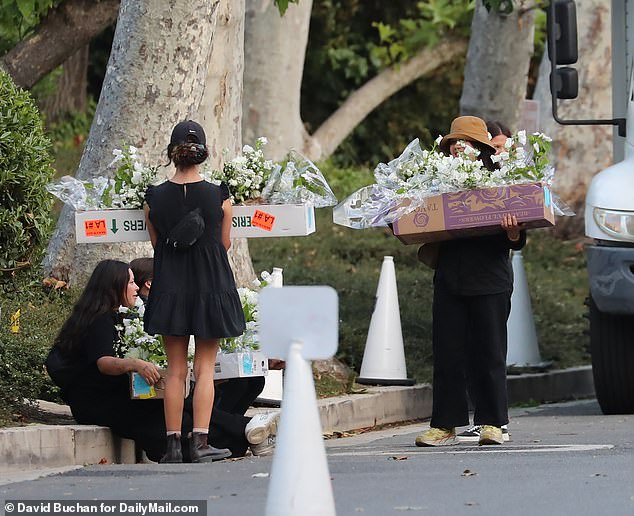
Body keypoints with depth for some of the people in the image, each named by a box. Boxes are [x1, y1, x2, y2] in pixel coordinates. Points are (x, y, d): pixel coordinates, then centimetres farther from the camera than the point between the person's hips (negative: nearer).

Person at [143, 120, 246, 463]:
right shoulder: (219, 197, -9)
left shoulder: (155, 198, -5)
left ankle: (173, 444, 5)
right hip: (209, 286, -1)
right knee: (205, 368, 4)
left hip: (169, 289, 1)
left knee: (175, 370, 7)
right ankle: (200, 441, -4)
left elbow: (156, 245, 6)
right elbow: (225, 245, 3)